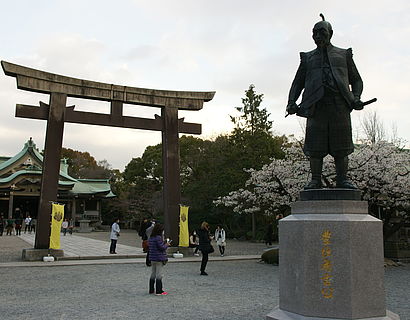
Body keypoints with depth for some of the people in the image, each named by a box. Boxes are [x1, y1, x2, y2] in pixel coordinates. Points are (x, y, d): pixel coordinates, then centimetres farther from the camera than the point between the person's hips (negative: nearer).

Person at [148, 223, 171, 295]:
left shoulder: (150, 238, 9)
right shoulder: (158, 238, -18)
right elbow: (162, 247, -20)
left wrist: (164, 243, 12)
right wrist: (167, 244, -1)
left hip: (152, 258, 8)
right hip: (159, 258, -8)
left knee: (153, 274, 15)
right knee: (159, 275, -2)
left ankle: (151, 289, 22)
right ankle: (159, 291, 2)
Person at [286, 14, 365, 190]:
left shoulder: (344, 55, 21)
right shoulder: (308, 58, 22)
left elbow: (356, 80, 18)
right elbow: (298, 82, 17)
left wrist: (356, 98, -2)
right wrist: (291, 102, 0)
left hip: (339, 103, 0)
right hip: (316, 104, 0)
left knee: (341, 145, -3)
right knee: (315, 145, -6)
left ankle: (342, 180, 3)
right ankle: (315, 180, -1)